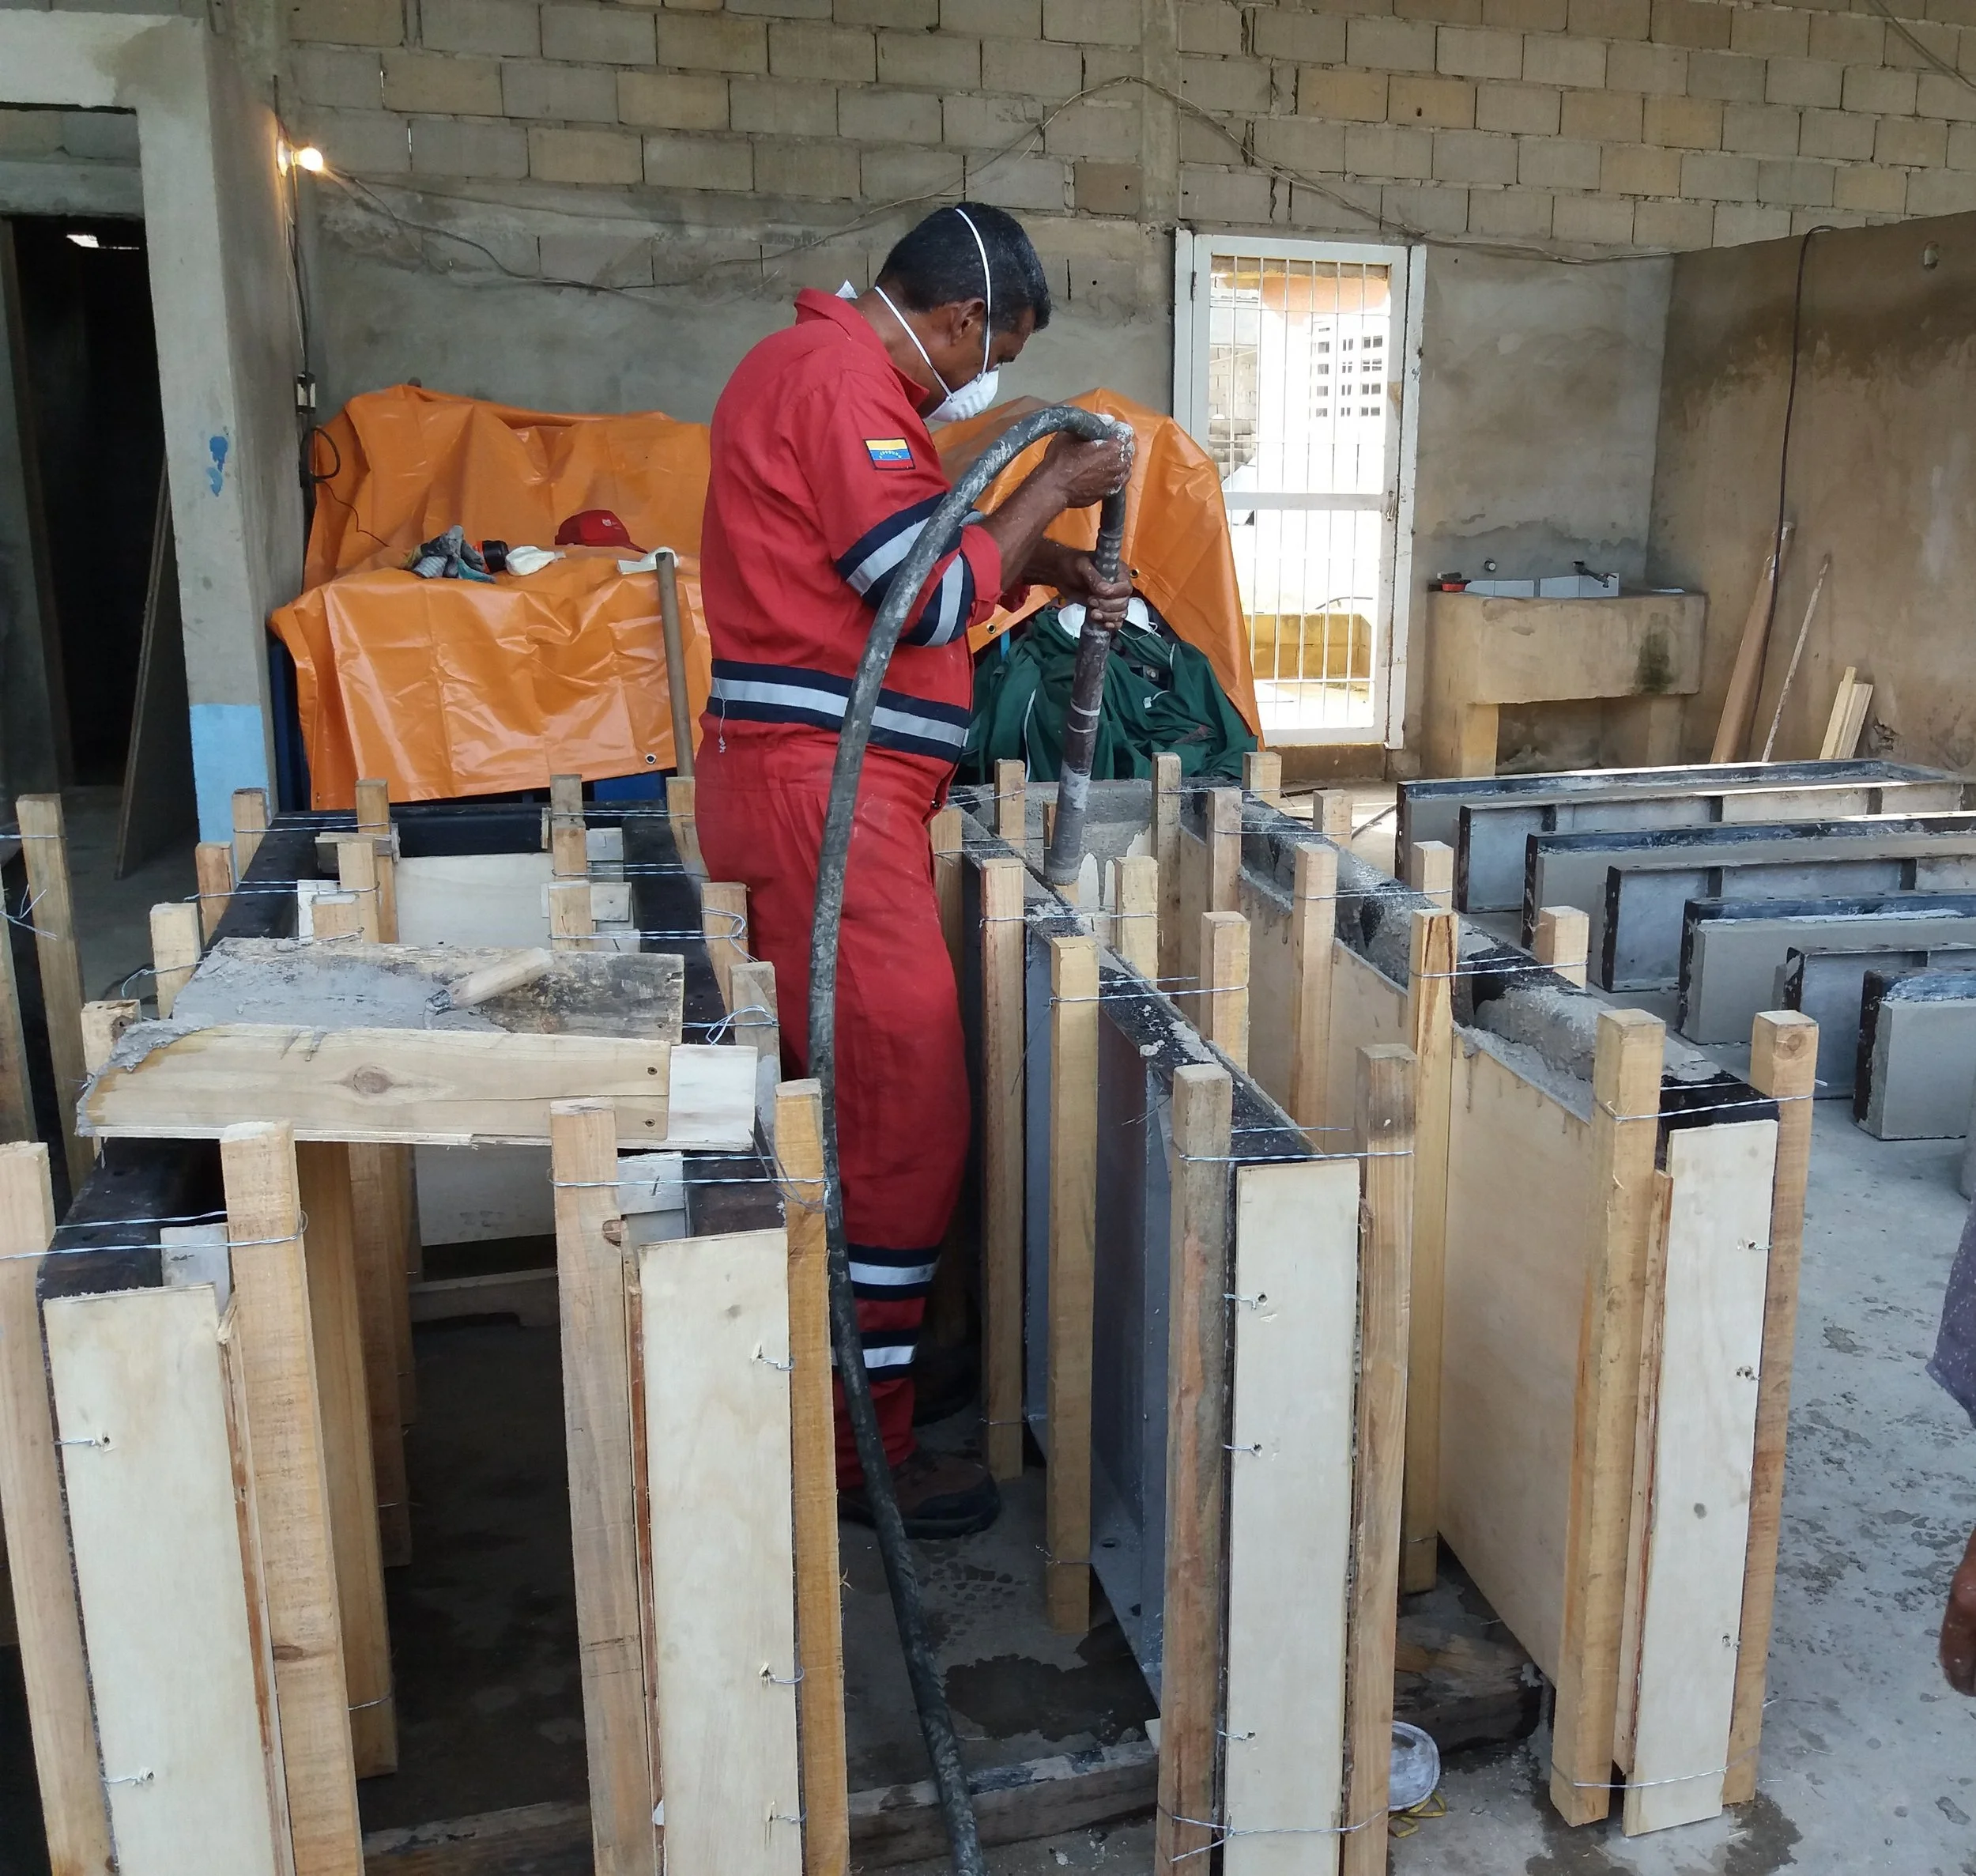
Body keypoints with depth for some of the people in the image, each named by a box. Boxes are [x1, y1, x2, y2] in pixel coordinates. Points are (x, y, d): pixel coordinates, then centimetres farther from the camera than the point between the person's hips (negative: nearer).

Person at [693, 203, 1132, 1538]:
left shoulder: (820, 367, 22)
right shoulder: (842, 382, -12)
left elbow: (909, 543, 28)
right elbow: (931, 594, -16)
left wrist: (1056, 566, 16)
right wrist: (1053, 488, -3)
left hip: (811, 786, 11)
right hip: (824, 786, -11)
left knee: (853, 1102, 15)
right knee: (905, 1115, -7)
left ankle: (853, 1386, 27)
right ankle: (864, 1447, 3)